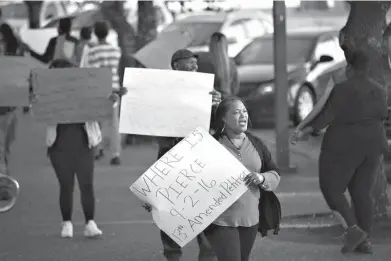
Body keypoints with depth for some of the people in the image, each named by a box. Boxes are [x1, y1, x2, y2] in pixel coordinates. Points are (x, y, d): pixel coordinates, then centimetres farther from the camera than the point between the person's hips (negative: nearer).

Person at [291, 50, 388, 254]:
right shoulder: (379, 90, 7)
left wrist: (305, 131, -23)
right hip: (372, 144, 7)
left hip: (344, 145, -7)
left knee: (331, 187, 3)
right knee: (362, 191, 11)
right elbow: (382, 115, 14)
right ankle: (365, 241, 8)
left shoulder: (343, 89, -13)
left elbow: (328, 115, -20)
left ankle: (353, 227, -13)